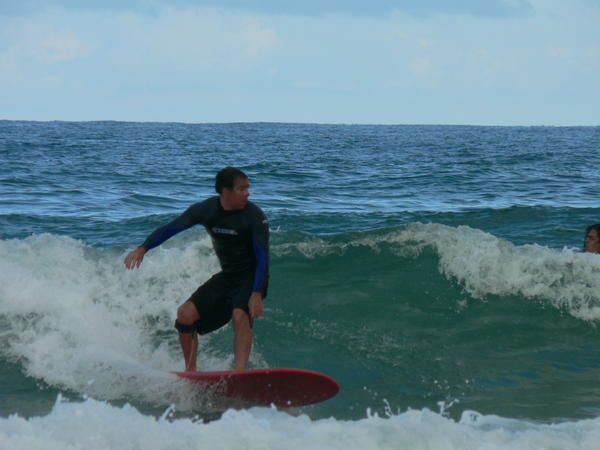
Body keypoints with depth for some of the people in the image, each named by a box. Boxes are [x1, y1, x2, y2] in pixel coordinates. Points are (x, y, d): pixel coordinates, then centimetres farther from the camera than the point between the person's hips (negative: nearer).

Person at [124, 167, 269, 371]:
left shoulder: (254, 216, -18)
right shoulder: (206, 209, -5)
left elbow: (262, 257, -22)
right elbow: (171, 228, 2)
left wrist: (257, 294, -33)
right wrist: (142, 249, -10)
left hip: (251, 277, -5)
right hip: (226, 276, 5)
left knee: (240, 315, -33)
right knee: (185, 313, -5)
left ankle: (239, 373, -40)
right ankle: (190, 371, 8)